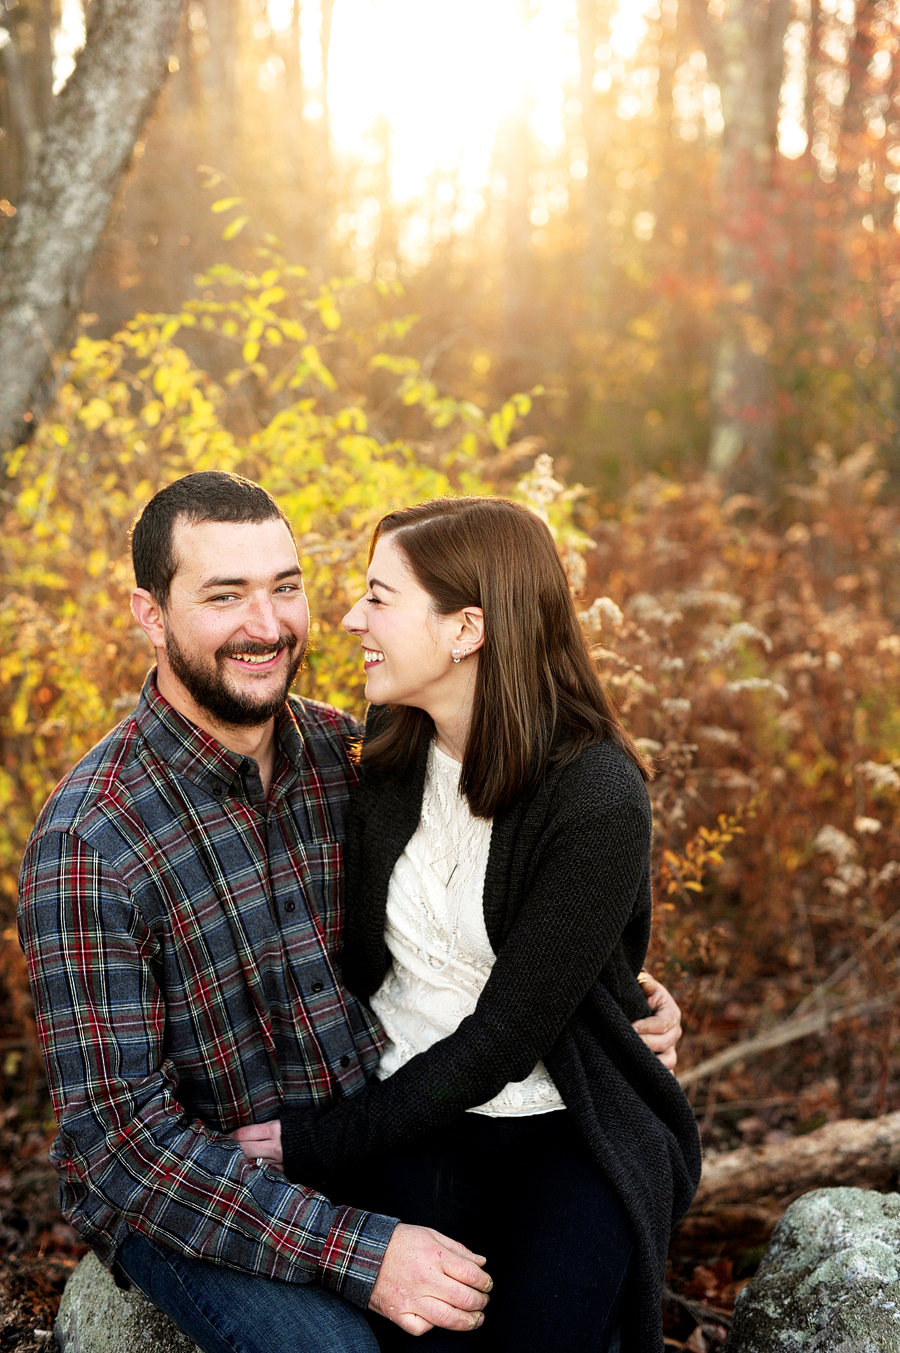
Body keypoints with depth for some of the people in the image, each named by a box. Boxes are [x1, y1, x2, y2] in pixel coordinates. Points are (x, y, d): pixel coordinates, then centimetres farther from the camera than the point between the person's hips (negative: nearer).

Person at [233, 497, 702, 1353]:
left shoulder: (598, 804, -20)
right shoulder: (392, 745, -1)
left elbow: (504, 1036, -17)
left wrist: (321, 1143, -15)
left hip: (563, 1133, -3)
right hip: (410, 1118, 3)